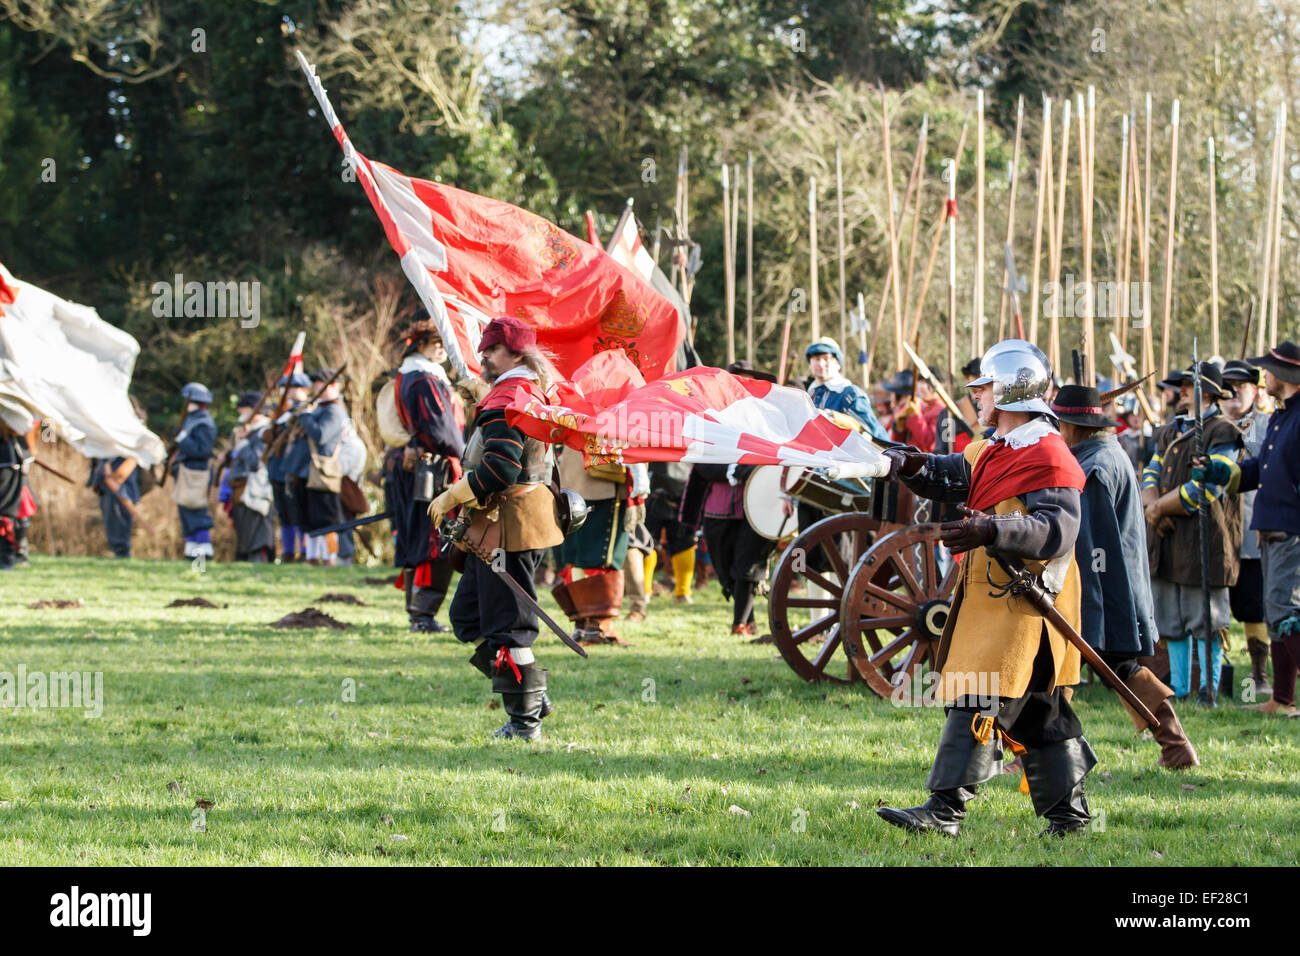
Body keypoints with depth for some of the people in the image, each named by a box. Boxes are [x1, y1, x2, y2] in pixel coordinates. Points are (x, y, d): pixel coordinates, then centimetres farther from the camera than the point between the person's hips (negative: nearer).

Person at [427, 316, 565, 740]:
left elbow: (501, 469, -27)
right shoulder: (534, 394, 16)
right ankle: (532, 694, 19)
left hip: (508, 526, -11)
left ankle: (525, 720, 1)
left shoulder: (504, 402, -17)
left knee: (506, 628, -4)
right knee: (467, 617, 17)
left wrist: (451, 498, -16)